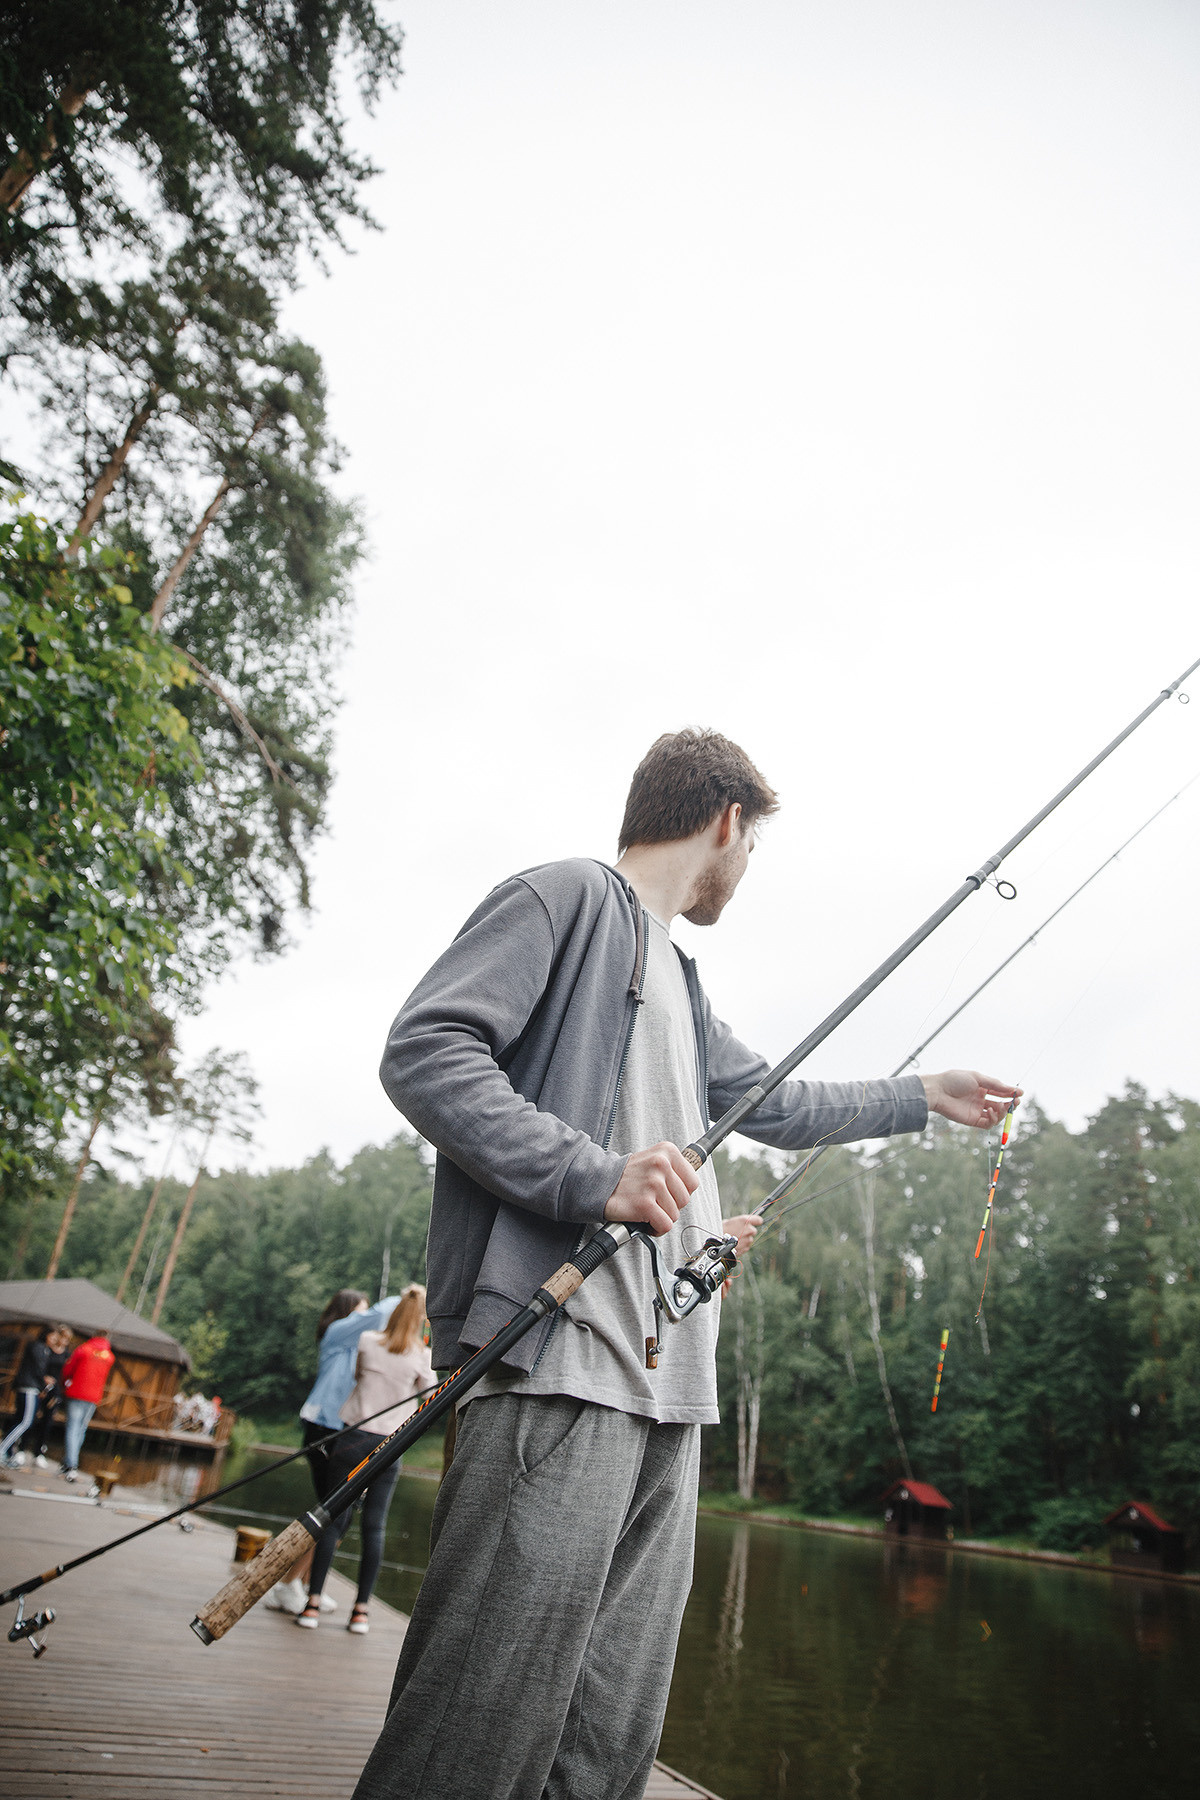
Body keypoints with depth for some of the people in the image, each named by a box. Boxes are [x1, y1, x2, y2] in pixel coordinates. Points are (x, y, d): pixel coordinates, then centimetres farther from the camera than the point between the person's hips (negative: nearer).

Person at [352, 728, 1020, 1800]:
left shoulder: (679, 980, 27)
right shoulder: (569, 896, 0)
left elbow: (773, 1105, 37)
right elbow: (423, 1049, -11)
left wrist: (923, 1098, 44)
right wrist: (593, 1176, -19)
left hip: (669, 1388, 9)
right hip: (560, 1359, -9)